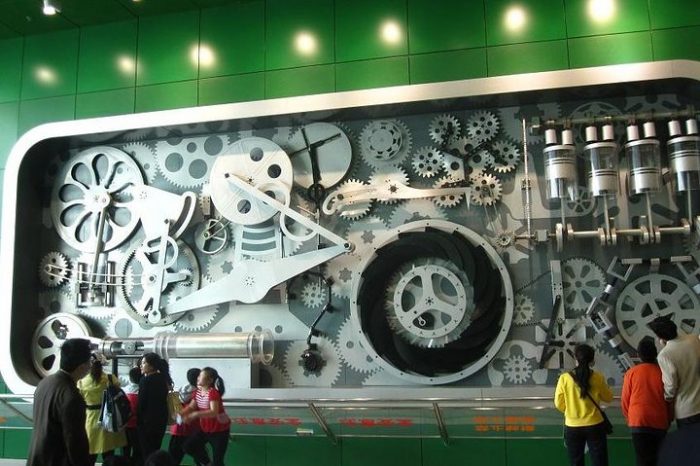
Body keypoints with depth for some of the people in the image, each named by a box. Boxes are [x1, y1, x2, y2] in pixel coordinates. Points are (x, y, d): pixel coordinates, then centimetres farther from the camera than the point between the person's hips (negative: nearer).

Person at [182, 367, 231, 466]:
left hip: (219, 429, -8)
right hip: (205, 428, 8)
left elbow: (214, 412, -36)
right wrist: (181, 413, -18)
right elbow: (191, 407, 1)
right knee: (188, 446, 4)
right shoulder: (198, 391, 0)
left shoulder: (213, 392, -26)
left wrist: (196, 414, -43)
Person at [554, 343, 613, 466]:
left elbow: (559, 404, -2)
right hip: (595, 426, 0)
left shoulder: (564, 378, -10)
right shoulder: (598, 377, -9)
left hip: (572, 427, 0)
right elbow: (608, 398, 6)